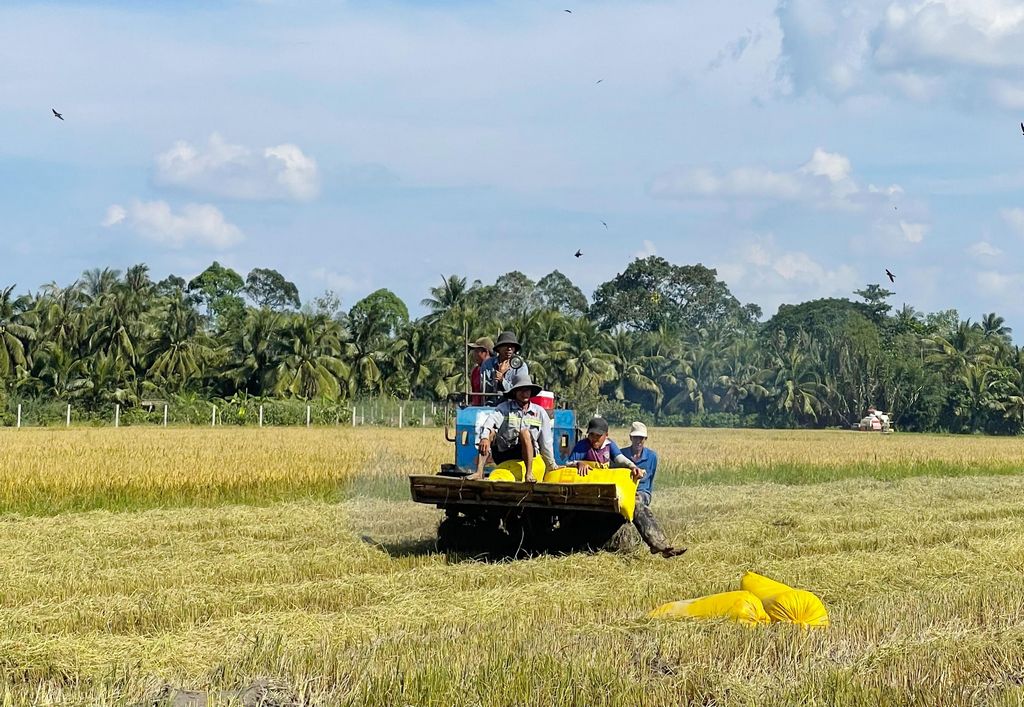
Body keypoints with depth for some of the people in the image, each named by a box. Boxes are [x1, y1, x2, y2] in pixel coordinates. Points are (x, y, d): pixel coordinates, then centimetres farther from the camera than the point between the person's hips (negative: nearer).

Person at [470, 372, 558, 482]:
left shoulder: (540, 412, 5)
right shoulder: (504, 408, 1)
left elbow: (546, 442, 9)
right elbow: (489, 422, -19)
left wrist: (552, 466, 14)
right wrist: (485, 438, -39)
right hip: (502, 456, 1)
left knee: (525, 432, -26)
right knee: (490, 432, -22)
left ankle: (529, 473, -29)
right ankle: (479, 472, -30)